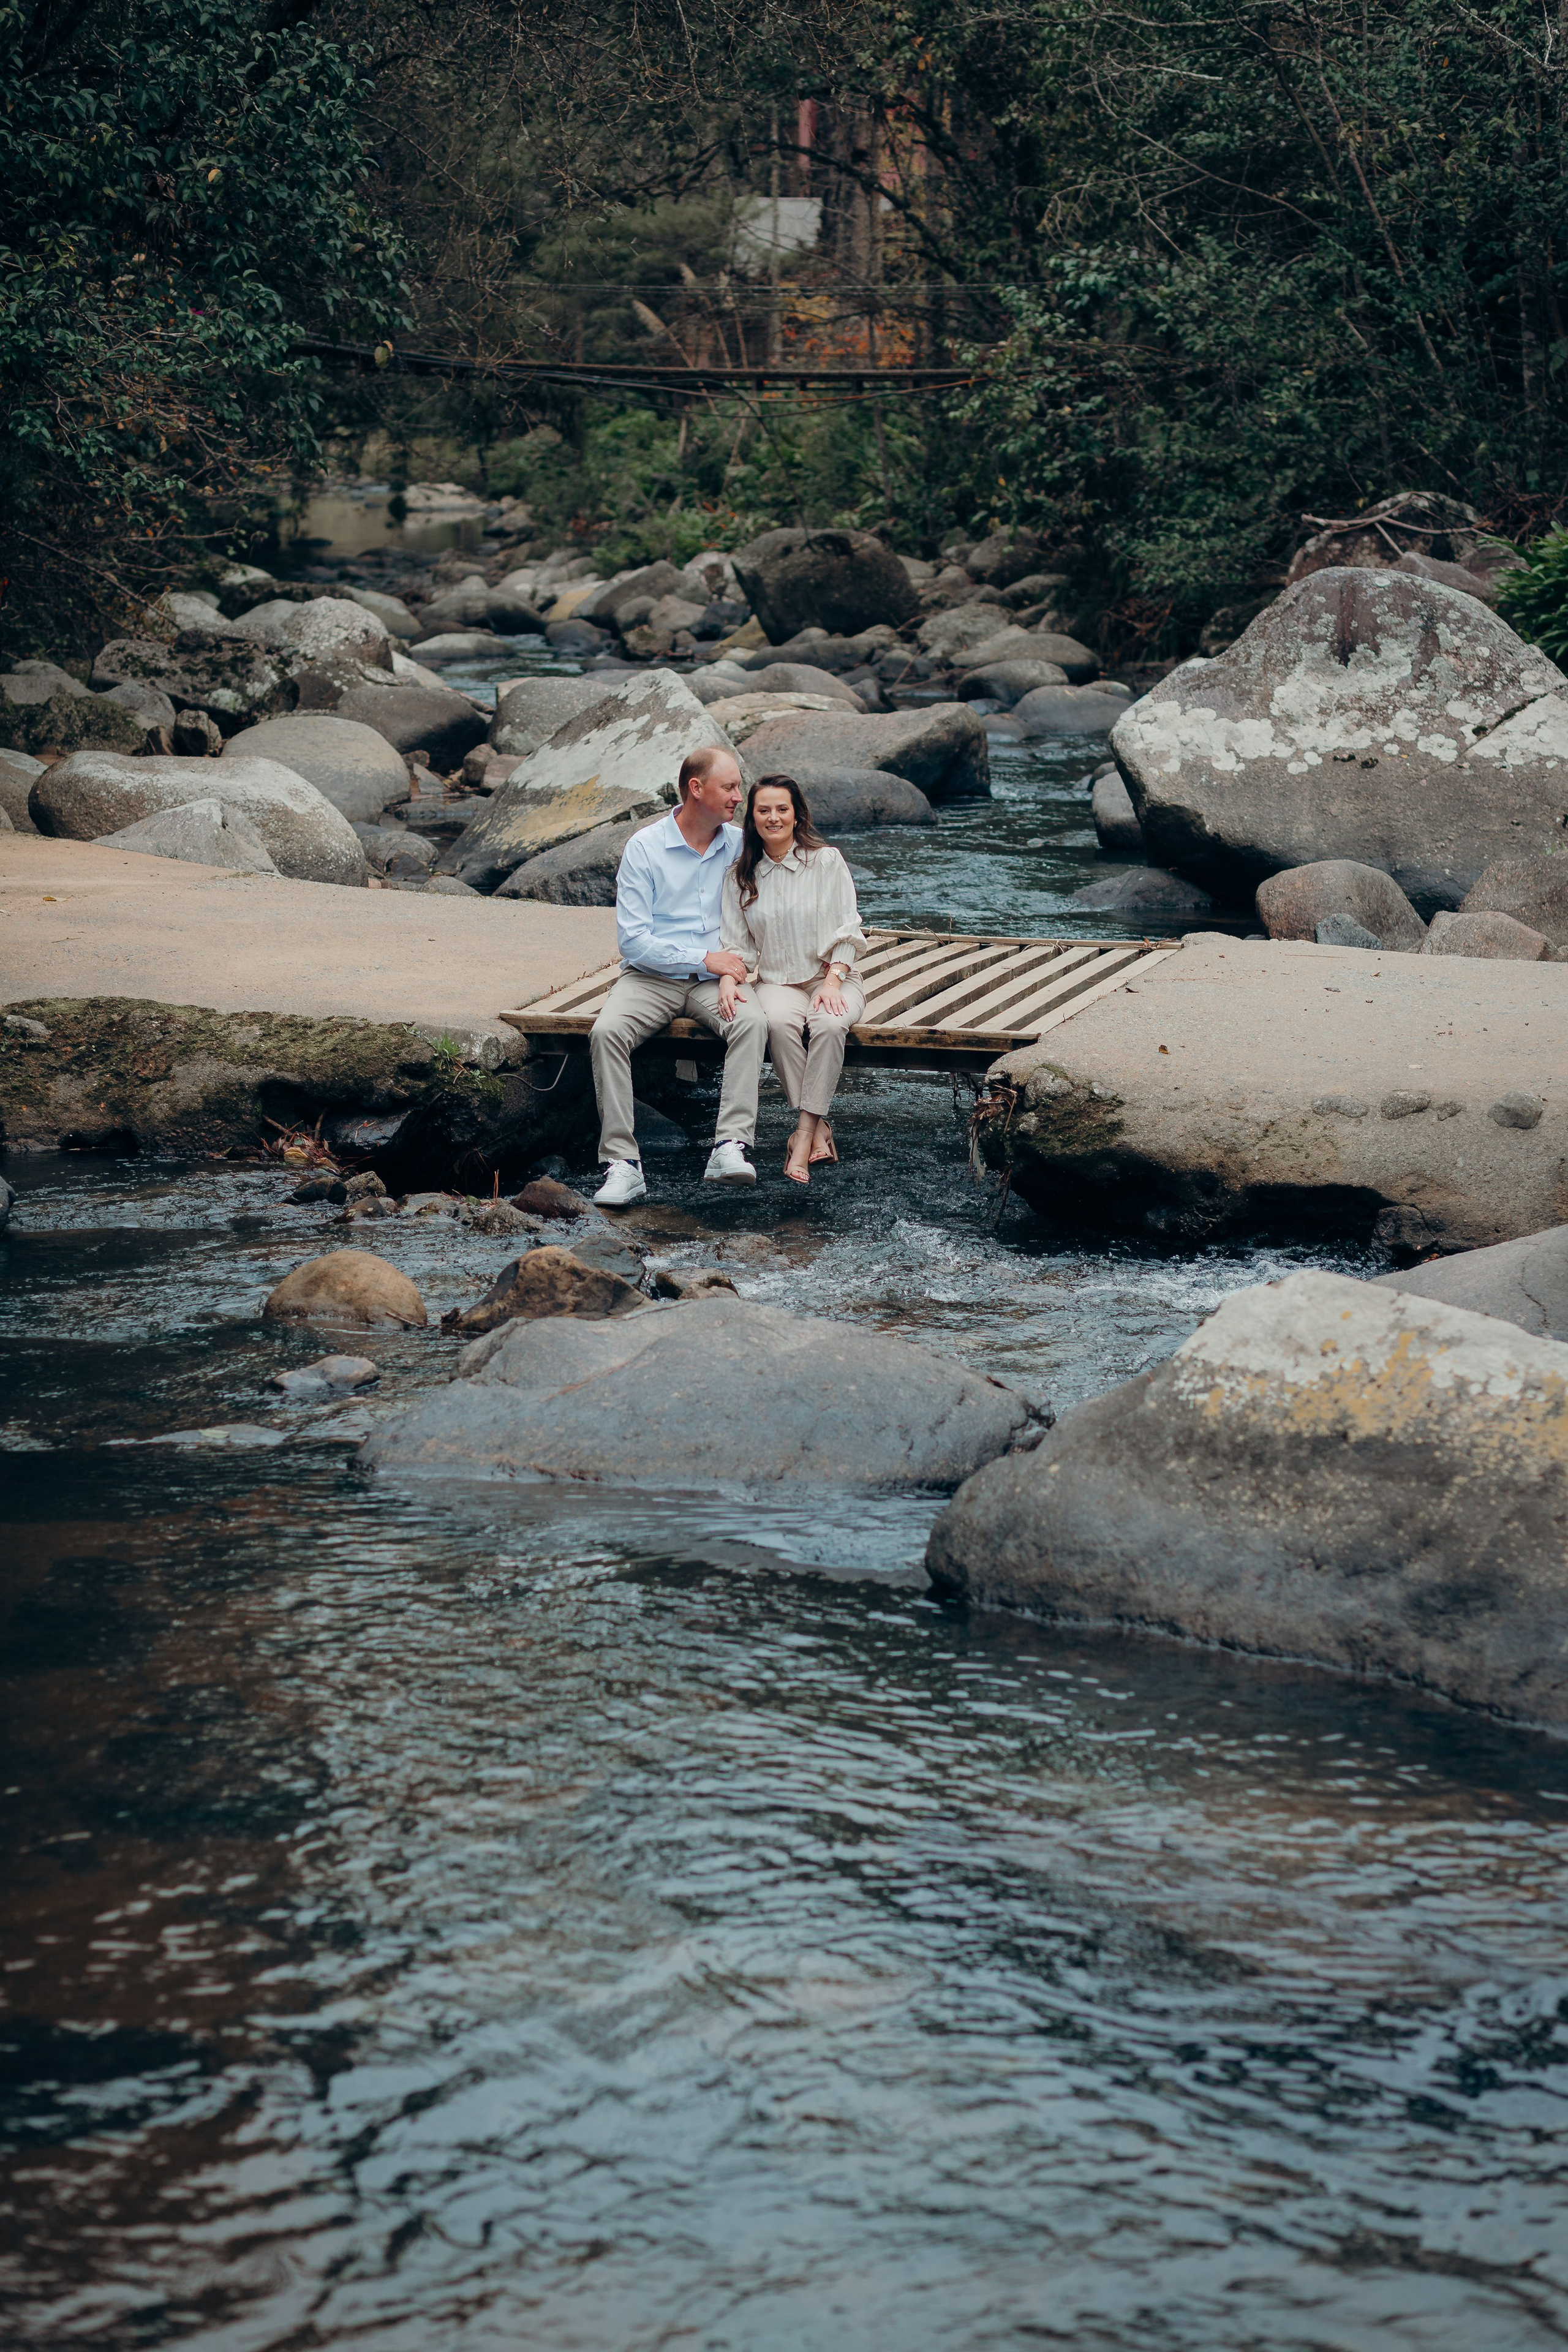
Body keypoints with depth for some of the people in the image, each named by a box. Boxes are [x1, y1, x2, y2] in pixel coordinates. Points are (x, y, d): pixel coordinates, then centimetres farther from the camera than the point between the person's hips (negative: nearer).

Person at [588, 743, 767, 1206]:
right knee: (607, 1032, -30)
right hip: (650, 976, -2)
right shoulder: (645, 848, -3)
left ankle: (731, 1147, -38)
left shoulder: (739, 846, 7)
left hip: (714, 979, 2)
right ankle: (622, 1164, -31)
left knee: (752, 1022, -31)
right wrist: (705, 959, -13)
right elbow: (632, 939, -9)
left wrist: (732, 975, -13)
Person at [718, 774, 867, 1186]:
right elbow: (736, 943, 8)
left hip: (832, 978, -1)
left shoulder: (826, 862, 1)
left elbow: (847, 932, -1)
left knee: (828, 1025, -36)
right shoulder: (741, 876, 8)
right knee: (779, 1023, -35)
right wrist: (728, 978, -13)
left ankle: (804, 1133, -32)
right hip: (778, 982, 1)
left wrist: (832, 983, -14)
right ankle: (819, 1129, -29)